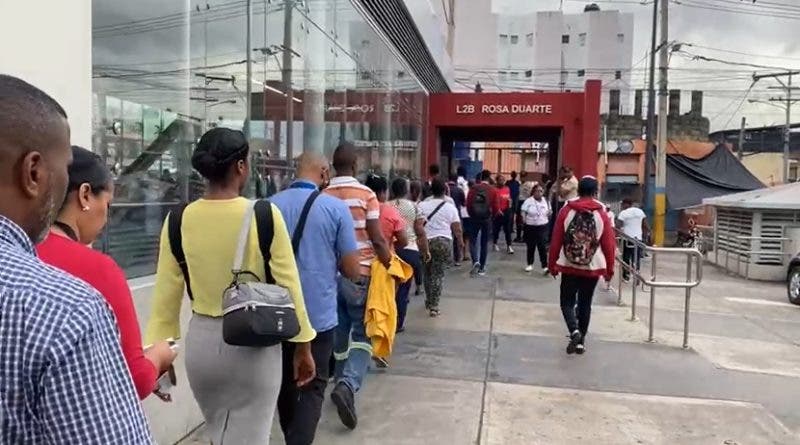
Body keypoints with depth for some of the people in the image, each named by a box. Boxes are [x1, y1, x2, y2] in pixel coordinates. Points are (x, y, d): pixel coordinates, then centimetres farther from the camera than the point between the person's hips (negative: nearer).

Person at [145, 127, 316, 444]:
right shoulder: (265, 216, -14)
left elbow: (166, 294, -1)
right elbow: (288, 286, -10)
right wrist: (302, 346, 1)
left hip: (202, 340, 4)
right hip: (254, 342, -3)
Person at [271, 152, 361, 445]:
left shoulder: (271, 205, -2)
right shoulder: (336, 208, -11)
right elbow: (352, 270, -8)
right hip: (318, 315, -4)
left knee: (285, 383, 20)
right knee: (313, 388, 9)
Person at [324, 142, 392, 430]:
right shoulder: (366, 195, -9)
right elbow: (377, 239, -11)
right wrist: (390, 266, 1)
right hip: (360, 273, -4)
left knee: (339, 332, 16)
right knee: (362, 333, 3)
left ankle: (343, 384, 25)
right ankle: (348, 385, -18)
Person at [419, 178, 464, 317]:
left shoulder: (422, 205, 2)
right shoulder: (450, 207, -1)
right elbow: (457, 229, -1)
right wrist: (460, 242, 14)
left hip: (426, 242, 2)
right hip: (443, 242, -2)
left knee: (428, 273, 18)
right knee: (438, 275, 2)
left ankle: (429, 302, 29)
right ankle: (434, 306, -1)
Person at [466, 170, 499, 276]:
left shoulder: (473, 188, -3)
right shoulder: (493, 190, -5)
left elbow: (468, 204, -4)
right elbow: (495, 207, -4)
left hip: (474, 218, 0)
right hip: (487, 219, 0)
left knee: (473, 241, 10)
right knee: (484, 243, 9)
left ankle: (475, 261, -13)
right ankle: (482, 268, 12)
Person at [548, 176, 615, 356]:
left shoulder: (566, 211, -5)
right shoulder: (602, 214, -5)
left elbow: (555, 241, -3)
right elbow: (609, 245, -3)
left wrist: (552, 264, 7)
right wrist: (609, 269, 8)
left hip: (569, 266, -1)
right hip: (593, 268, 1)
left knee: (567, 301, 11)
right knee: (585, 304, 13)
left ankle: (574, 331, -13)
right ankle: (581, 341, 17)